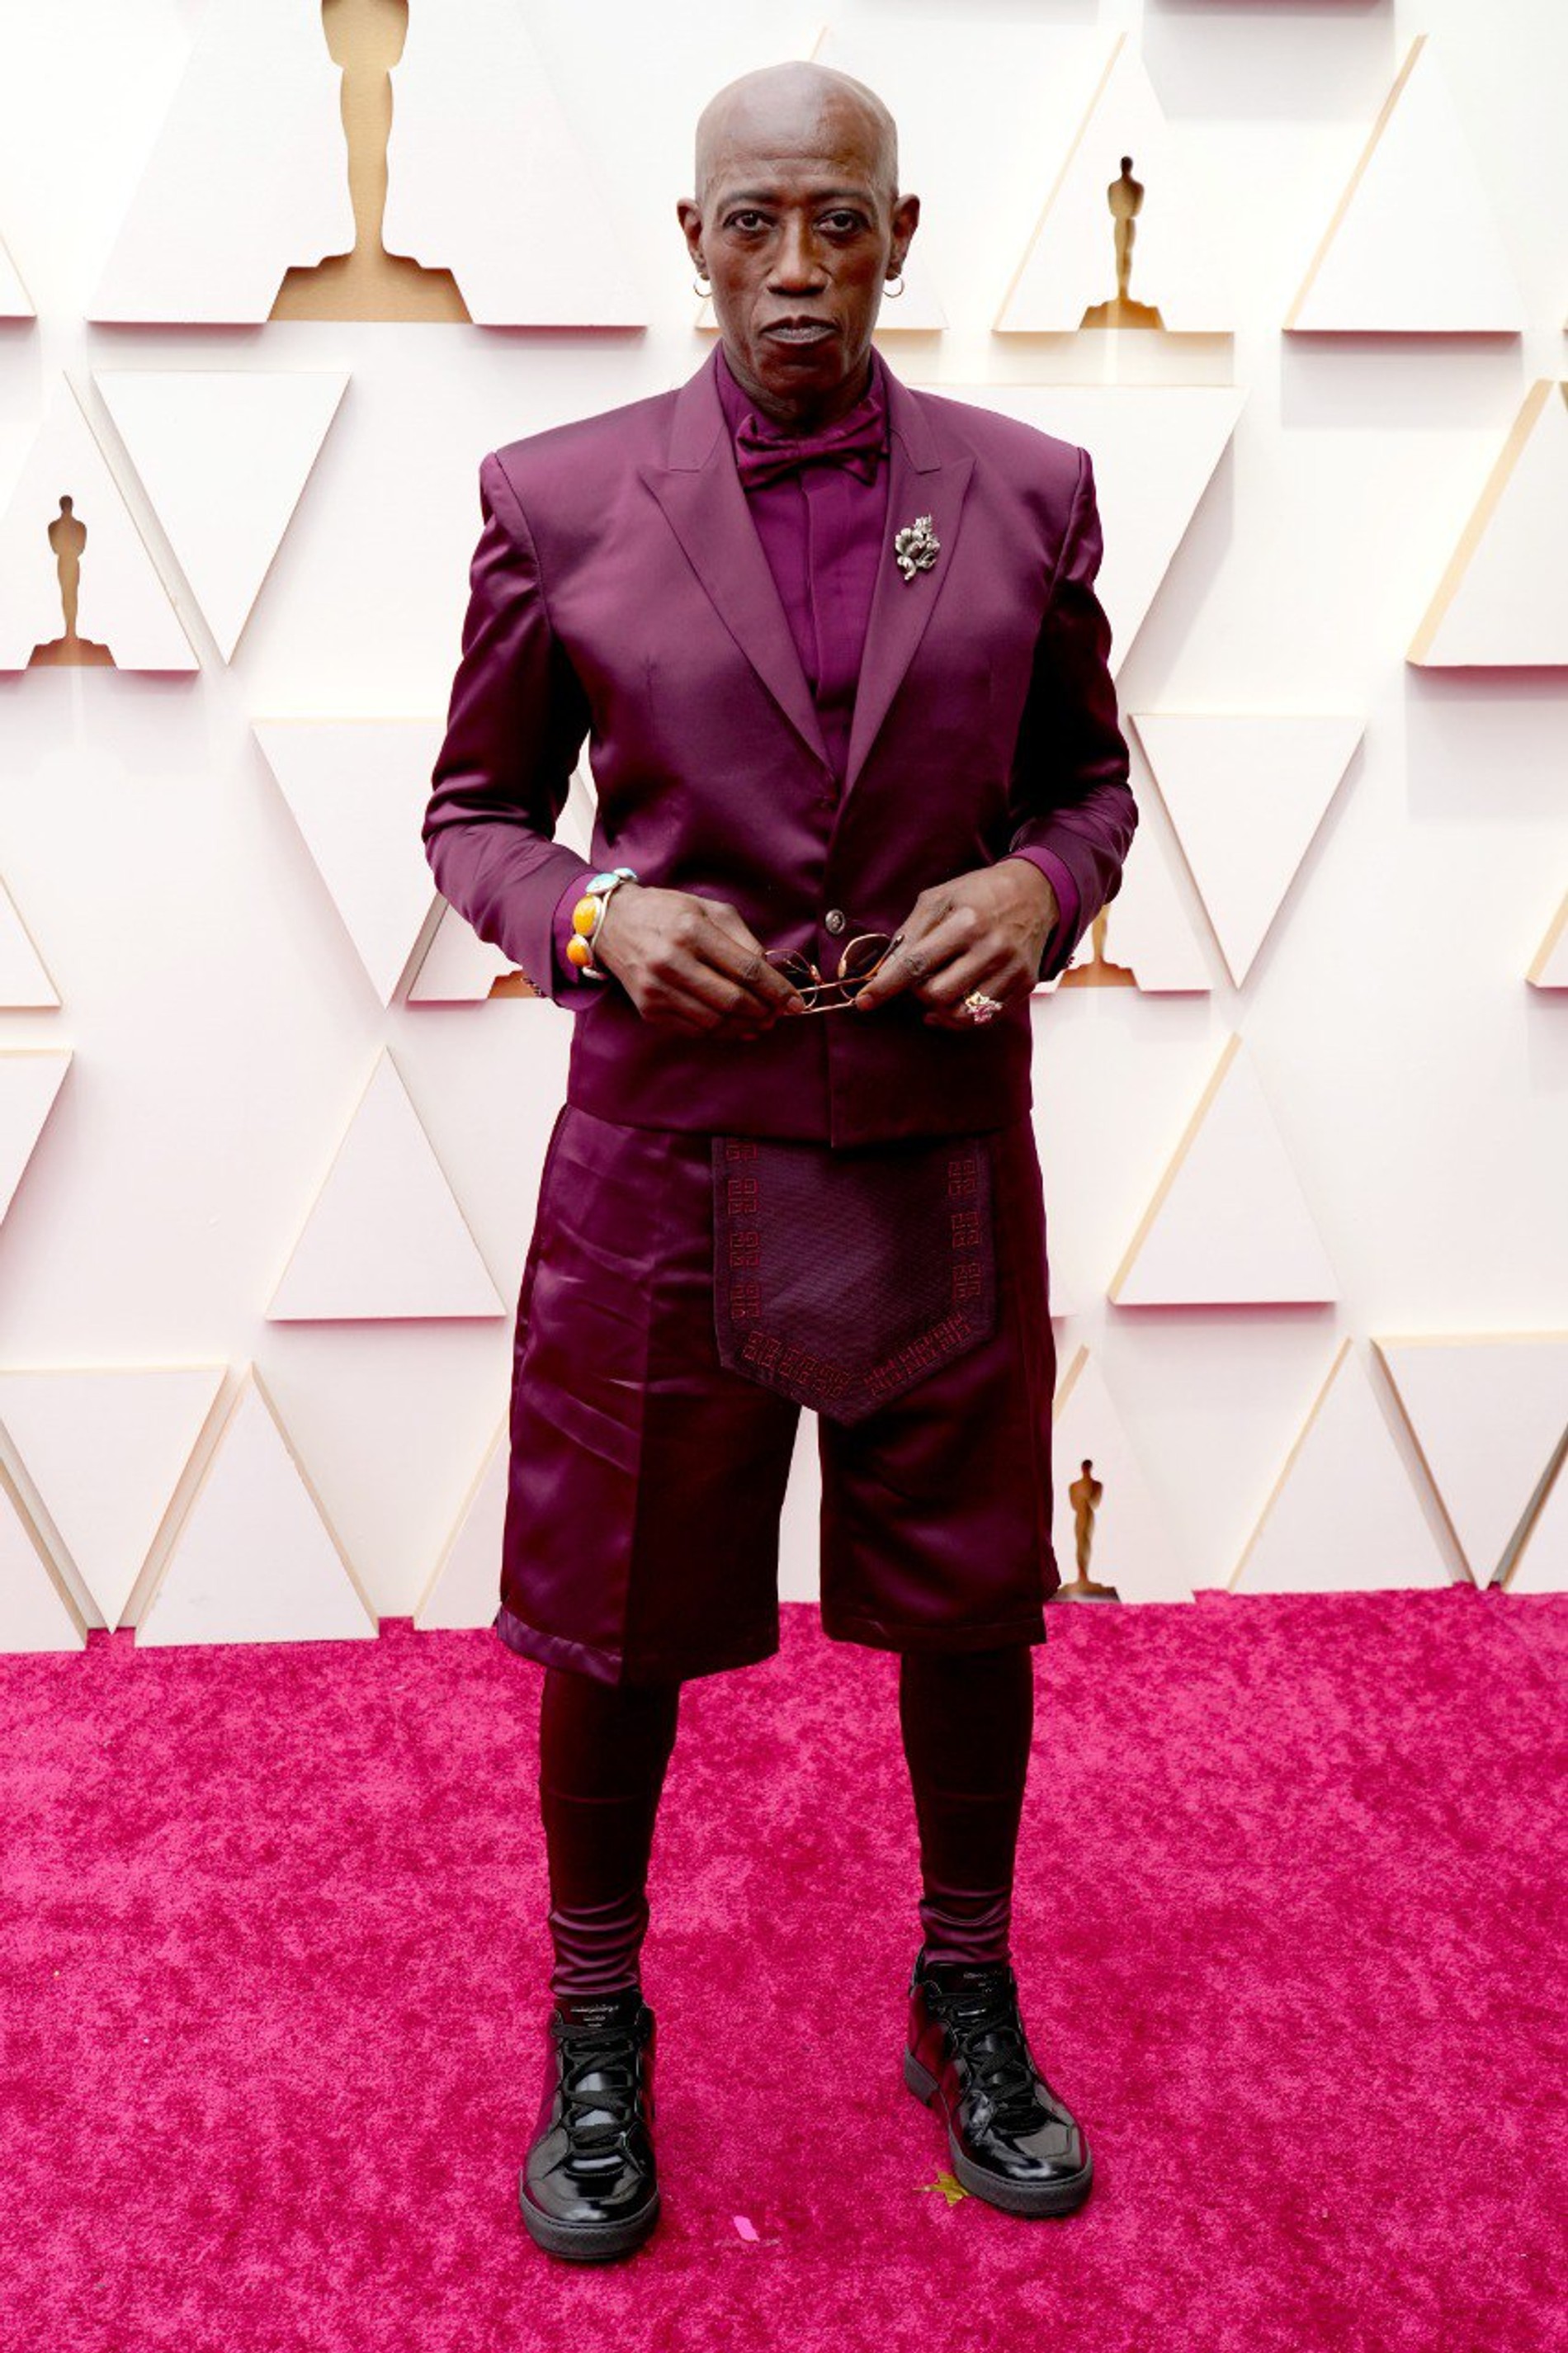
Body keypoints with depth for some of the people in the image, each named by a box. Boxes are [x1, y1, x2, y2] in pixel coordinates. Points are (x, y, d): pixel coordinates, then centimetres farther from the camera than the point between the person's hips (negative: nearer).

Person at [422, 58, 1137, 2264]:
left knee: (970, 1602, 15)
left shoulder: (1026, 491, 1)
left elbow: (1091, 774, 11)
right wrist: (593, 918, -15)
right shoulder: (557, 499, -3)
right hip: (665, 1143, -1)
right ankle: (595, 2029, 36)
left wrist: (1040, 883, -11)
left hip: (945, 1148, 2)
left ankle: (970, 2003, 40)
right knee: (615, 1621, 11)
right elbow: (473, 812, 5)